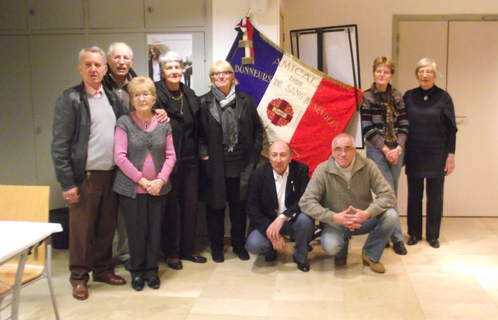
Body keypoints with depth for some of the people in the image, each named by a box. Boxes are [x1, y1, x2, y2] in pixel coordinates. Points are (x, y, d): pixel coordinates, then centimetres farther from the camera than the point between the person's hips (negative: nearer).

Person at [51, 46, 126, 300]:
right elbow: (59, 144, -9)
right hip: (84, 177, -4)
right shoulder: (69, 99, -5)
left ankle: (103, 269, 29)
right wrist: (67, 182, -13)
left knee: (107, 227, 12)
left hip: (111, 175, 5)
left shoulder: (113, 98, 10)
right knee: (82, 229, 5)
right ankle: (79, 277, 20)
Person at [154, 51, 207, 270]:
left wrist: (200, 151, 11)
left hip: (190, 160, 6)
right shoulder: (157, 94, -8)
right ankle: (171, 252, 18)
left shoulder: (189, 94, 11)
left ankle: (188, 249, 25)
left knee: (191, 205, 11)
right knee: (170, 207, 4)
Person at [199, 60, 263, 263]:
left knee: (239, 207, 10)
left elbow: (257, 128, 10)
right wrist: (203, 154, -9)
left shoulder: (246, 100, 5)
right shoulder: (204, 103, -2)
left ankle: (239, 245, 27)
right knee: (215, 207, 9)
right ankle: (216, 247, 24)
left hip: (241, 165, 2)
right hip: (215, 165, -2)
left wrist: (255, 151, 3)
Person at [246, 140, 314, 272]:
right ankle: (271, 250, 12)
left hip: (292, 221, 0)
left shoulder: (301, 170, -12)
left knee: (305, 219, -33)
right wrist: (271, 233, -23)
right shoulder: (258, 175, -10)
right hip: (266, 222, 0)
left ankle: (300, 256, -2)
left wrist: (282, 218, -32)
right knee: (253, 244, -28)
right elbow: (252, 209, -11)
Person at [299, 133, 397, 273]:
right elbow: (306, 202, -20)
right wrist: (334, 217, -33)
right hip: (336, 223, -2)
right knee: (330, 246, -32)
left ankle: (371, 255, 4)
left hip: (363, 219, 2)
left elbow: (388, 195, -15)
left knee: (391, 215, -24)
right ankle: (341, 251, 10)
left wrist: (367, 213, -34)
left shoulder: (368, 166, -12)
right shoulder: (323, 170, -15)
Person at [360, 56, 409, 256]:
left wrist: (398, 148, -8)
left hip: (396, 150, 4)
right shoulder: (366, 97, -4)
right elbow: (367, 129, -8)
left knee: (390, 193, 8)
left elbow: (404, 125, 6)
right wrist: (385, 149, -11)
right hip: (377, 151, -4)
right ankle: (397, 237, -2)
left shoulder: (397, 97, 8)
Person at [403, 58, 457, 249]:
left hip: (437, 156, -1)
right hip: (414, 155, 1)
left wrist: (451, 155, -5)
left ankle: (433, 235, 18)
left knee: (435, 196, 6)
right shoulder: (409, 96, 3)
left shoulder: (443, 97, -2)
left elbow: (451, 129, -1)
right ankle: (414, 233, 21)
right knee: (414, 195, 8)